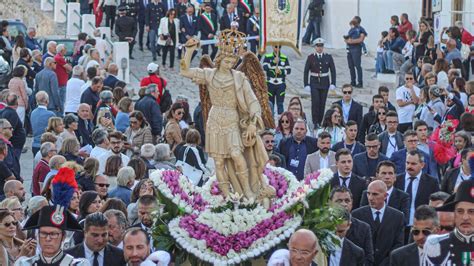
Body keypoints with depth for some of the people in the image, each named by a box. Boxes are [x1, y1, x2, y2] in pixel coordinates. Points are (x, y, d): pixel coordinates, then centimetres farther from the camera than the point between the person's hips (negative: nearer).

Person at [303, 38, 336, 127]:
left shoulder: (328, 57, 3)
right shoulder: (311, 57, 0)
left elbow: (333, 70, 4)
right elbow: (306, 71, 1)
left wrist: (333, 83, -5)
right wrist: (306, 84, -5)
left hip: (324, 83, 2)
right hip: (314, 82, -2)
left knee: (322, 103, 4)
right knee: (315, 102, -13)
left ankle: (319, 122, 14)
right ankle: (315, 122, -9)